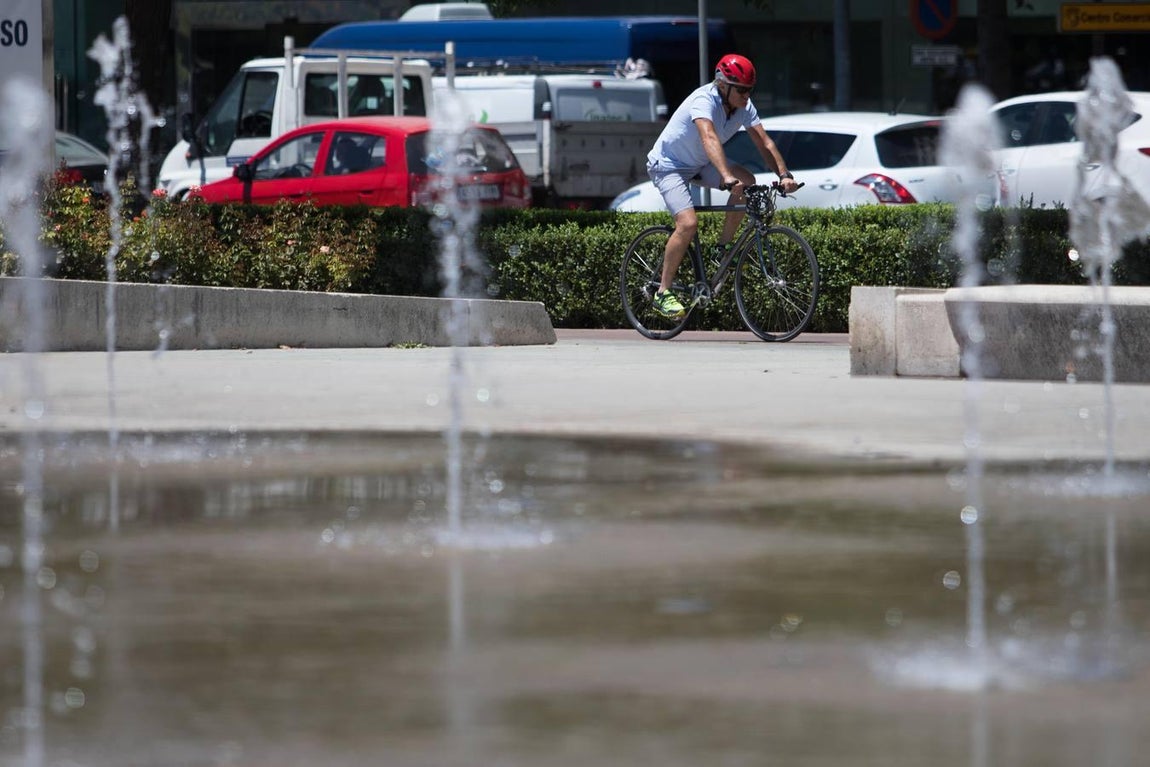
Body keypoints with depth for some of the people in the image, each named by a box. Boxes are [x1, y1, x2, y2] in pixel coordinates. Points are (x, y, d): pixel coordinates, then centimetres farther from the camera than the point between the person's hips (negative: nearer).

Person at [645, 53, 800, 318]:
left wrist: (784, 175, -31)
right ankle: (663, 293, -14)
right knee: (688, 223, -26)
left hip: (699, 164, 7)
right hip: (668, 165, -7)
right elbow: (710, 138, -48)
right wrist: (727, 178, -62)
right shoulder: (704, 100, -32)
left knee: (746, 181, -19)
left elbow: (764, 142, -14)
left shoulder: (743, 107, -10)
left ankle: (723, 249, -3)